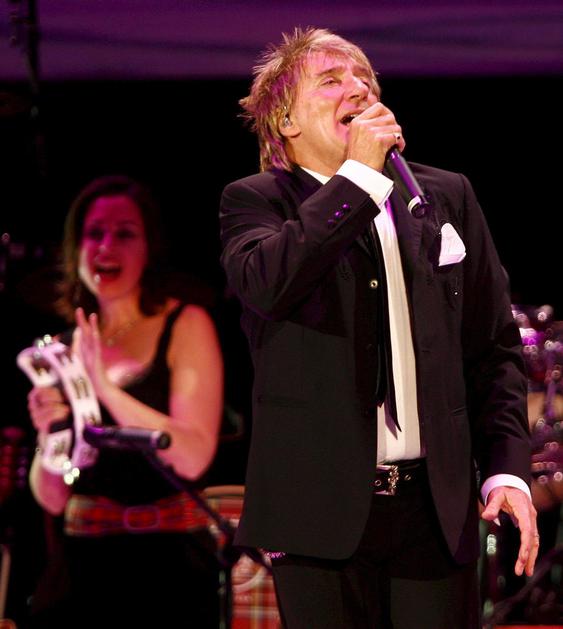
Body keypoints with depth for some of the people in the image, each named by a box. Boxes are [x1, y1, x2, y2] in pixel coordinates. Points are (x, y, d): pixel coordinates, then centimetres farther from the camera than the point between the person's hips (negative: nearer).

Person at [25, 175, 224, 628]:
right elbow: (52, 499, 9)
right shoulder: (66, 348, 10)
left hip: (168, 569, -3)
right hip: (83, 567, 4)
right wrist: (48, 434, -10)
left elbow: (193, 456, -15)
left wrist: (106, 388, -19)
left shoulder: (185, 325, -1)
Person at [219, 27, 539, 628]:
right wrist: (359, 175, -15)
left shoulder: (448, 197, 12)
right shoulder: (254, 202, 3)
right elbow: (265, 283, -20)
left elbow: (495, 348, 13)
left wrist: (506, 470, 1)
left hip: (437, 509, 3)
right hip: (320, 511, -3)